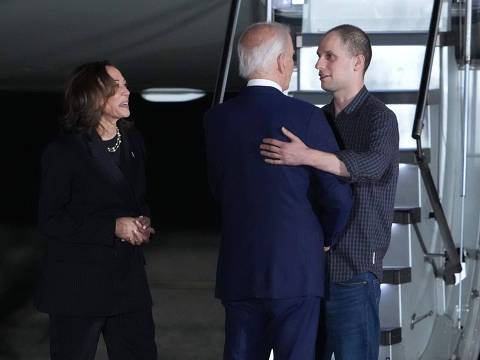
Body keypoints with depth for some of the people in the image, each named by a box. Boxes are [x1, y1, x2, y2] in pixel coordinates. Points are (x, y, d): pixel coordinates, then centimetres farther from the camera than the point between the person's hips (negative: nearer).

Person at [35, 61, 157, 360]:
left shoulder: (132, 141, 9)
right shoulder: (64, 152, -9)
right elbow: (50, 221, -11)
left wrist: (143, 221, -2)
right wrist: (112, 227, -19)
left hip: (129, 279, 5)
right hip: (78, 287, -5)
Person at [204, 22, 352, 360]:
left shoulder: (217, 119, 3)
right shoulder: (306, 117, -10)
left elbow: (220, 189, 11)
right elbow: (339, 196, -8)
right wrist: (326, 239, 10)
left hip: (238, 270, 4)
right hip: (296, 269, -4)